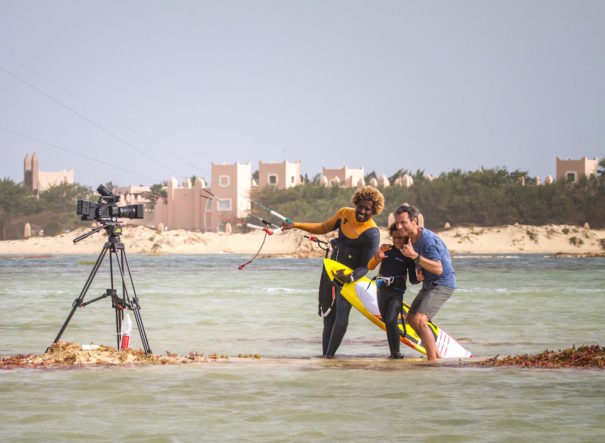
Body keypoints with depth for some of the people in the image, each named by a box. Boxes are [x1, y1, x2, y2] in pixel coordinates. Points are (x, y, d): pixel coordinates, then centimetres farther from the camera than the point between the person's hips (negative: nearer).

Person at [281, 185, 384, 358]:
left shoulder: (372, 234, -20)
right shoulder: (344, 214, -4)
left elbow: (365, 266, -19)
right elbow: (323, 228, 14)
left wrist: (350, 277, -38)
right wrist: (296, 225, 11)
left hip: (350, 276, -5)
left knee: (341, 319, -17)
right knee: (328, 316, 9)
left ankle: (329, 356, -8)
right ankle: (324, 354, 16)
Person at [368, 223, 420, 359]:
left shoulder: (409, 255, -1)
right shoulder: (386, 249, 5)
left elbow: (412, 279, 3)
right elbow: (370, 267, 2)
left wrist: (419, 278, -20)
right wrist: (377, 257, -18)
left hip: (396, 292, -4)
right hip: (381, 291, 4)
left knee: (391, 321, -20)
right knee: (387, 323, 9)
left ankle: (397, 353, -14)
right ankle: (392, 353, 18)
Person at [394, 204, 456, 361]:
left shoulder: (428, 240, -27)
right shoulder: (410, 238, 3)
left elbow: (438, 269, -37)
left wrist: (415, 256, -43)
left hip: (442, 285, -11)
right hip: (428, 284, 11)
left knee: (420, 320, -25)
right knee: (411, 318, 21)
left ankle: (433, 361, -22)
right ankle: (436, 354, 32)